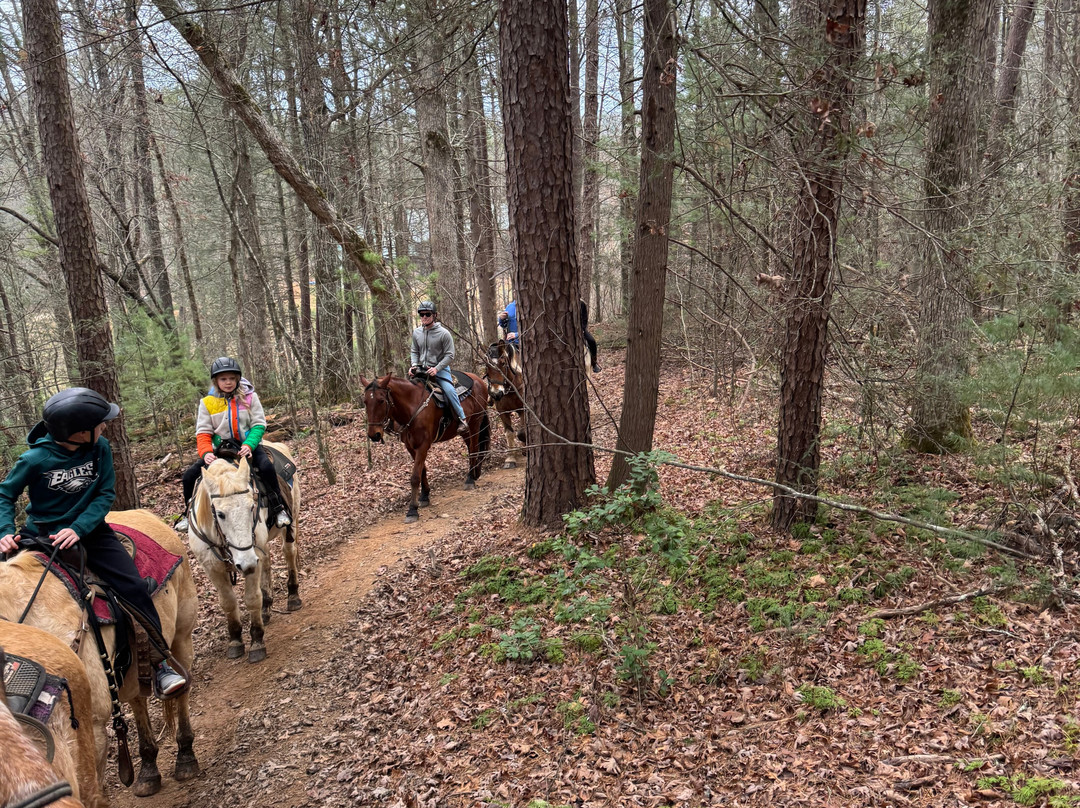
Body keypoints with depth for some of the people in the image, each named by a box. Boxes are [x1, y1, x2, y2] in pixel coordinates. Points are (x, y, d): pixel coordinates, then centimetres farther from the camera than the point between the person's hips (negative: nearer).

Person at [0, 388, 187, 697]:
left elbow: (106, 494, -8)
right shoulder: (35, 459, -17)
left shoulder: (100, 448, -10)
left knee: (133, 585, -14)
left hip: (88, 529, 0)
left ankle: (160, 663, -7)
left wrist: (78, 528, -22)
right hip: (41, 533, 0)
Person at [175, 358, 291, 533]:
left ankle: (279, 508, -14)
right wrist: (206, 452, -20)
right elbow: (203, 432, -1)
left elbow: (258, 425, -6)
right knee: (190, 474, -10)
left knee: (266, 466, -31)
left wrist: (248, 445, -23)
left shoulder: (249, 397, -3)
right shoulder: (207, 403, 1)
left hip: (248, 445, -2)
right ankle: (189, 512, 17)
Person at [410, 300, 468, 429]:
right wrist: (414, 365, -3)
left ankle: (462, 419, -16)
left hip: (441, 368, -5)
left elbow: (449, 355, -10)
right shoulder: (416, 332, 5)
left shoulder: (443, 333, -11)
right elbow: (414, 351, 17)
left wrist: (436, 368, -21)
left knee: (449, 390, -25)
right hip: (422, 369, 6)